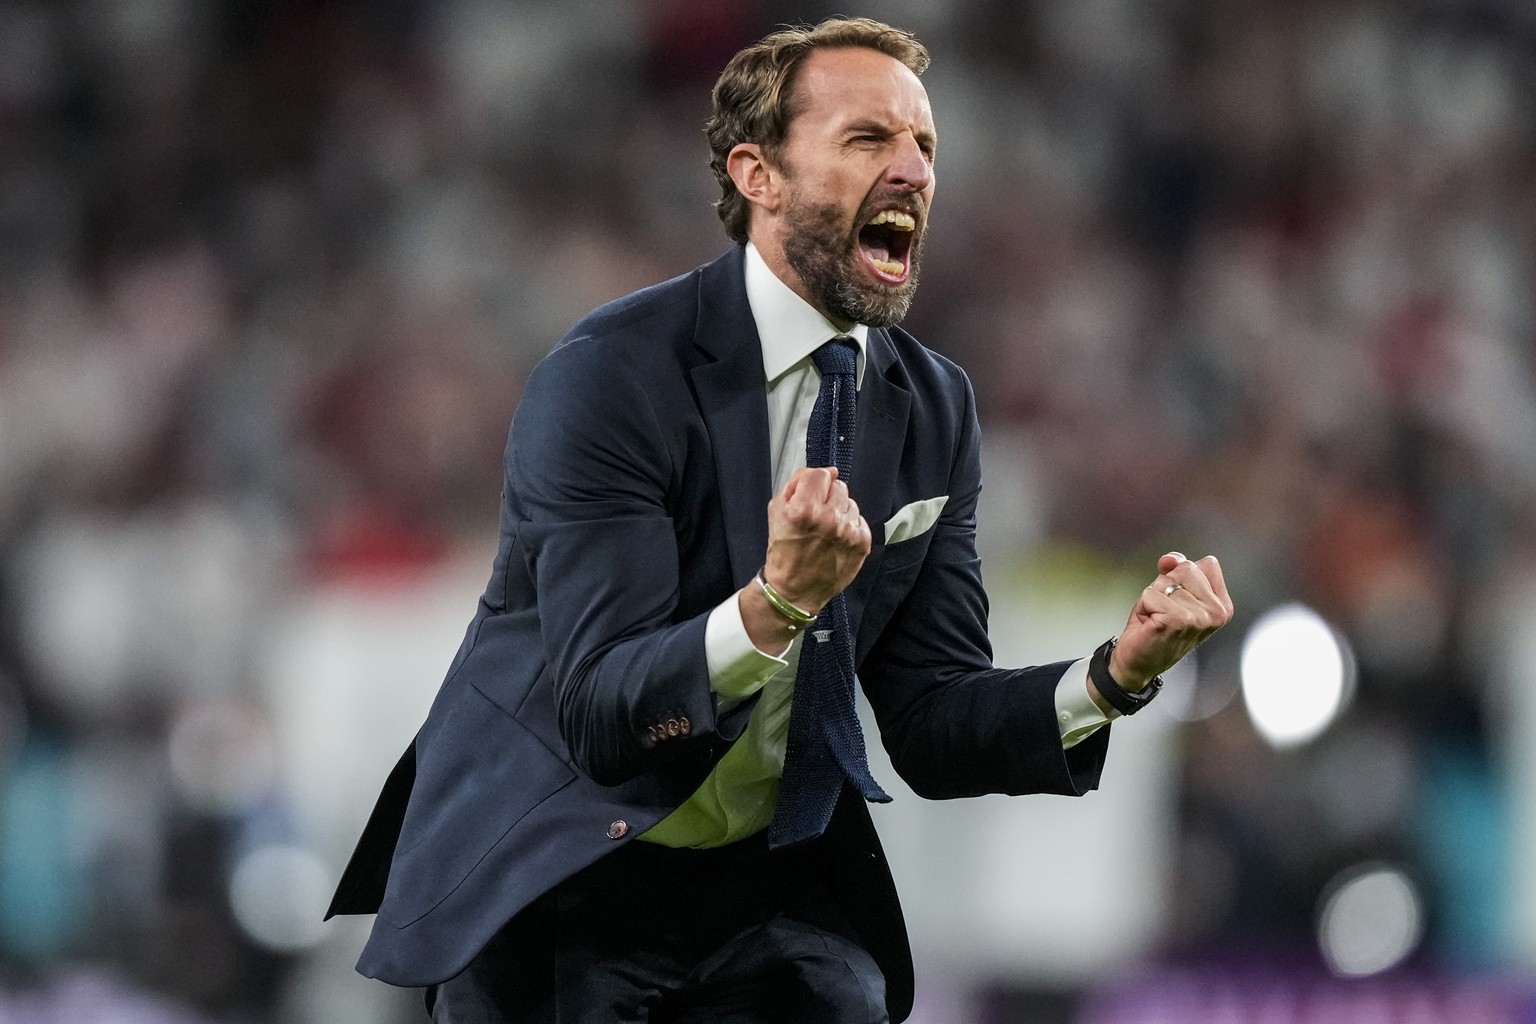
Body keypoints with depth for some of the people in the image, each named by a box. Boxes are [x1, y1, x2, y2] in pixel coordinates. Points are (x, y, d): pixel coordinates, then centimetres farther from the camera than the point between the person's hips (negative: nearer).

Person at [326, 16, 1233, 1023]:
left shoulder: (935, 407, 3)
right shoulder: (612, 374, -16)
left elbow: (934, 731, 1)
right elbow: (601, 715, -23)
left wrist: (1116, 676, -16)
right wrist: (774, 605, -40)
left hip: (773, 896, 5)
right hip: (554, 888, -4)